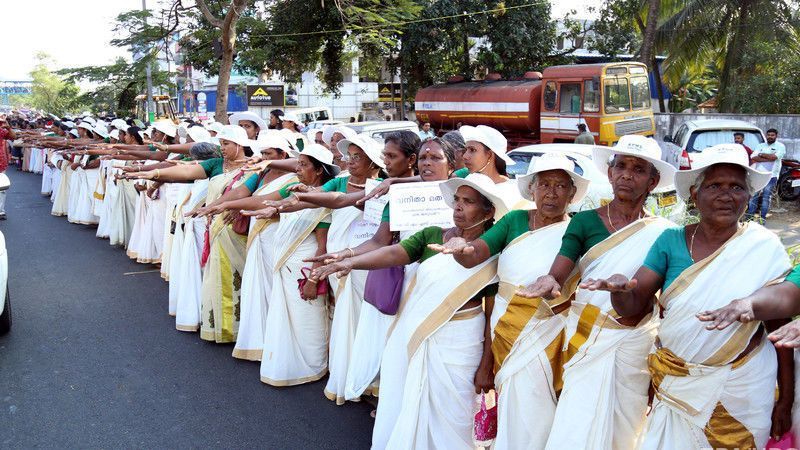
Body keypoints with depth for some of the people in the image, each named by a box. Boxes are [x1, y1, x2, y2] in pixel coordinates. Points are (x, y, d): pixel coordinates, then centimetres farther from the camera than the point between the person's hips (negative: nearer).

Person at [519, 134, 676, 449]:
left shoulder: (663, 232, 0)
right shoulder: (585, 221, -2)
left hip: (636, 345, 1)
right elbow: (558, 278, -12)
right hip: (586, 341, 0)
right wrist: (549, 284, -34)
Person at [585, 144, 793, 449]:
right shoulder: (671, 241, -5)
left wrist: (786, 400, -2)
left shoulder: (765, 248, -7)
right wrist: (618, 288, -30)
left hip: (742, 387, -1)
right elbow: (632, 308, -7)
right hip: (676, 384, 1)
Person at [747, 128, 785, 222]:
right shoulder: (760, 146, 13)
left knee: (766, 197, -2)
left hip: (771, 176, -3)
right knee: (754, 195, 4)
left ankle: (763, 218, 3)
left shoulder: (780, 146, 3)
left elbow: (774, 157, -15)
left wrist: (761, 155, -2)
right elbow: (753, 158, -3)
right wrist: (768, 158, -11)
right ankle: (750, 215, 10)